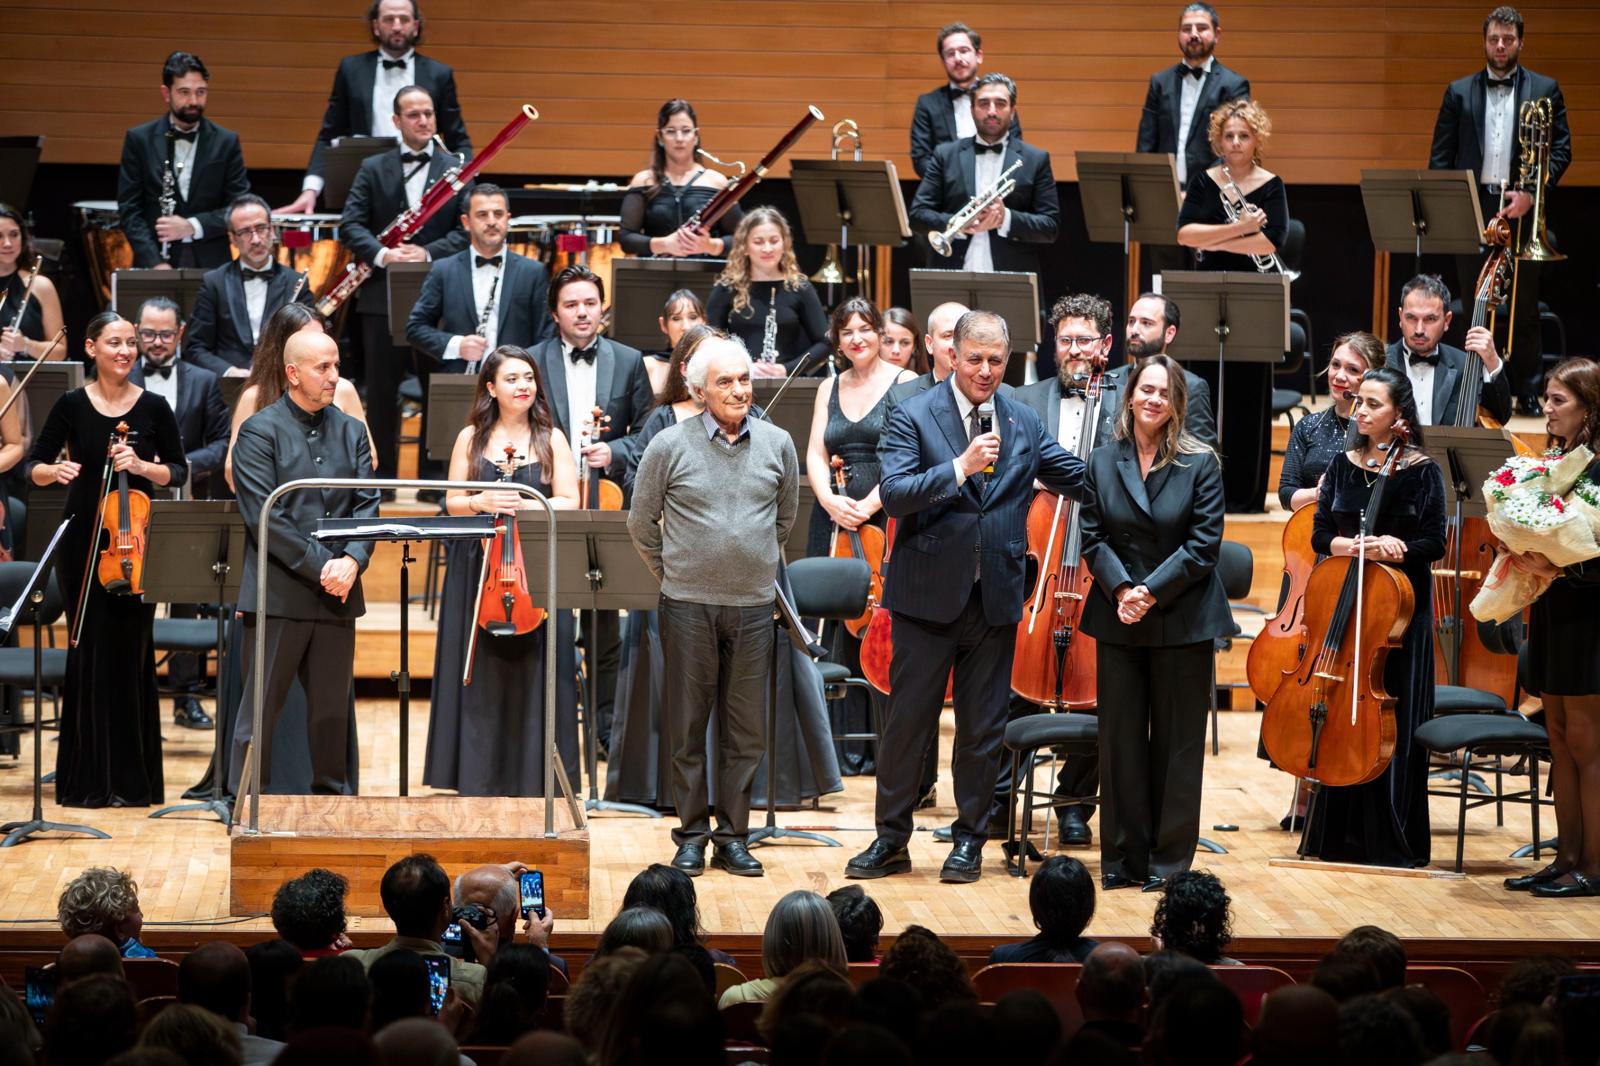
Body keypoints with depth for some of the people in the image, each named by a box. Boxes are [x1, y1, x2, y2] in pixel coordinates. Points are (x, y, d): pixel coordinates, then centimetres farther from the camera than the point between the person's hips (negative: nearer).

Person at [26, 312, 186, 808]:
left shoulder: (154, 408, 2)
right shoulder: (72, 406, 1)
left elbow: (178, 472, 4)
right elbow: (33, 467, 4)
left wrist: (142, 466, -16)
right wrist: (54, 470, -19)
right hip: (83, 543, 0)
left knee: (131, 651, 0)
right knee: (89, 650, 1)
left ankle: (132, 779, 8)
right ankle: (87, 779, 8)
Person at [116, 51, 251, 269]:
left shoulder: (226, 142, 6)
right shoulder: (139, 140, 5)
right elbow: (129, 209, 2)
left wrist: (192, 226, -10)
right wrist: (155, 263, -11)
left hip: (211, 265, 1)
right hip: (154, 262, 0)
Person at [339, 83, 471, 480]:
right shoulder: (373, 169, 8)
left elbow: (466, 230, -3)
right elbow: (350, 224, -1)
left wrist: (429, 253, -18)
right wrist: (381, 254, -19)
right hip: (383, 297, 1)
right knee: (381, 391, 6)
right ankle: (382, 478, 15)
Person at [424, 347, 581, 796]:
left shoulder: (552, 439, 5)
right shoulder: (471, 438, 7)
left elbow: (569, 504, -1)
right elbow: (452, 503, 6)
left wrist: (526, 506, -16)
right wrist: (481, 502, -14)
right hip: (478, 568, 1)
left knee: (531, 671, -3)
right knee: (482, 674, 0)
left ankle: (533, 776, 2)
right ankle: (480, 781, 4)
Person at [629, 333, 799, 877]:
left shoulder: (777, 445, 5)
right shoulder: (670, 446, -3)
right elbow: (641, 523, 7)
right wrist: (673, 575, 9)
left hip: (753, 607, 2)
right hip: (689, 607, -2)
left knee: (745, 730, 5)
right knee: (689, 727, 3)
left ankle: (733, 836, 13)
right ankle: (692, 834, 12)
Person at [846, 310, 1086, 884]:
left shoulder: (1024, 424, 7)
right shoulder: (913, 417, -5)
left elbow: (1082, 480, 14)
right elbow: (893, 493, -18)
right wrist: (960, 467, -27)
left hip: (996, 598, 3)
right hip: (928, 594, -3)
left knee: (983, 727, 9)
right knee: (907, 720, 4)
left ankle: (970, 838, 19)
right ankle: (891, 838, 13)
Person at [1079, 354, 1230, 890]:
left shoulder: (1200, 464, -4)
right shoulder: (1103, 463, 5)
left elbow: (1204, 544, -8)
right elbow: (1093, 538, 2)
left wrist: (1153, 592, -16)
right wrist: (1120, 588, -14)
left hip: (1181, 620, -3)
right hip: (1118, 619, 3)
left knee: (1177, 741, 3)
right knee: (1120, 739, 6)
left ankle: (1170, 858, 10)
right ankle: (1124, 857, 14)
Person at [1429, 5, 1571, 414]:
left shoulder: (1545, 90, 7)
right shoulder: (1459, 92, 10)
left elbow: (1561, 149, 2)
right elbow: (1440, 155, 9)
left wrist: (1531, 193, -10)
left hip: (1520, 209, -1)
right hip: (1471, 208, 1)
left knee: (1525, 307, 3)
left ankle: (1527, 391, 9)